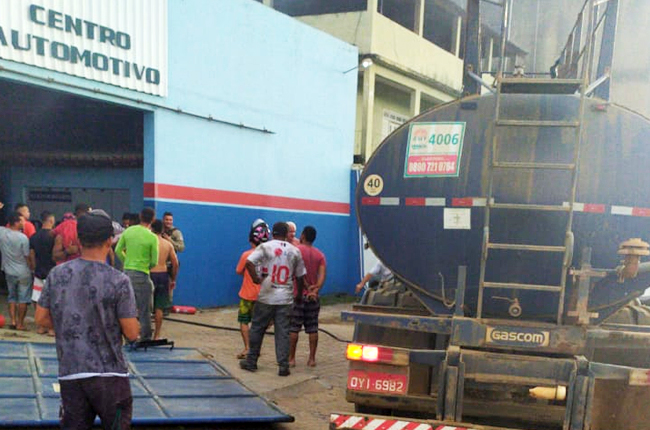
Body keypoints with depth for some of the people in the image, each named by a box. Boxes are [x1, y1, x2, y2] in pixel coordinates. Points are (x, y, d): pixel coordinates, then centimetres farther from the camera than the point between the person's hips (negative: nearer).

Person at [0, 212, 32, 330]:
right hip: (23, 273, -5)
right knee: (23, 298, 6)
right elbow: (27, 256, -14)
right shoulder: (23, 238, -19)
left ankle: (13, 321, 15)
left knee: (12, 297, 18)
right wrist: (31, 269, -1)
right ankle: (20, 323, 9)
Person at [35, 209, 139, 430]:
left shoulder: (56, 274, -1)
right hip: (108, 373, -3)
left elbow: (41, 318, 7)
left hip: (69, 372, 4)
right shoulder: (118, 281, -13)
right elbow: (131, 333, -11)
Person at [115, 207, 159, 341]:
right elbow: (154, 261, -7)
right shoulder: (152, 237, -11)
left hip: (127, 272, 5)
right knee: (144, 310, 5)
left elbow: (118, 251, 8)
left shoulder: (128, 231, 2)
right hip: (141, 275, -5)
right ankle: (145, 338, 11)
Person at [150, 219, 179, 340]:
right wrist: (173, 279, 15)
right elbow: (175, 263, 5)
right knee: (159, 307, 8)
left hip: (151, 274, -3)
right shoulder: (168, 244, 5)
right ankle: (157, 335, 12)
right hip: (163, 275, 3)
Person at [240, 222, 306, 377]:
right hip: (285, 298, 2)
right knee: (283, 332, 5)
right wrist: (299, 294, 22)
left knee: (257, 329, 11)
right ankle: (283, 366, 3)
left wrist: (256, 279, -5)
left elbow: (249, 263, -17)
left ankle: (251, 361, 20)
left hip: (266, 296, -2)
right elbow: (300, 276, 9)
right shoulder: (295, 251, 5)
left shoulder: (266, 247, -3)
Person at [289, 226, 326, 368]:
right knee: (312, 328, 7)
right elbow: (323, 275, -5)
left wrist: (307, 286, -9)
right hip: (313, 297, 4)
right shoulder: (320, 254, 8)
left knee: (293, 328, 2)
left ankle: (291, 358, 5)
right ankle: (312, 359, 9)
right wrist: (316, 289, -13)